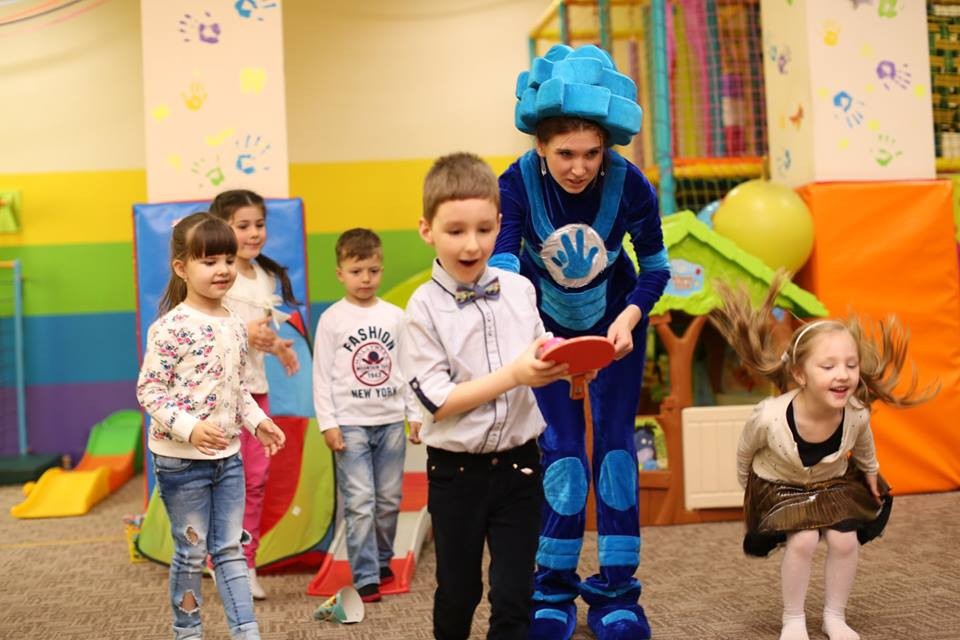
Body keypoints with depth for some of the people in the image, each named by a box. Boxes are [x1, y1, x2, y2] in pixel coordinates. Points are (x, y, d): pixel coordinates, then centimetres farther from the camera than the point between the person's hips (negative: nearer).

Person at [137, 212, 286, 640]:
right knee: (192, 552, 7)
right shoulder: (171, 328, -16)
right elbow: (148, 389, -16)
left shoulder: (235, 326, 6)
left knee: (230, 549, 11)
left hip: (228, 456, 6)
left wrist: (256, 420, 5)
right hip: (181, 459, -6)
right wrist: (189, 428, -26)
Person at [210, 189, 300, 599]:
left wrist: (275, 345, 3)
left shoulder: (267, 276, 12)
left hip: (256, 387, 7)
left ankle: (247, 562, 19)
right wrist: (245, 335, -25)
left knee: (257, 477, 9)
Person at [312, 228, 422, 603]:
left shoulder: (395, 315, 7)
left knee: (389, 499, 9)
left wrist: (415, 413, 8)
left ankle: (382, 560, 27)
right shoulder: (332, 319, -2)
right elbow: (322, 374, -2)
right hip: (351, 423, -3)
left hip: (391, 421, 3)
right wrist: (327, 423, -7)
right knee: (359, 503, -6)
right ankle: (366, 577, 0)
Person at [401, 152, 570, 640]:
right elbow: (438, 401, -15)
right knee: (458, 590, 16)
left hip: (518, 464, 2)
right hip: (456, 472, -2)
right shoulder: (424, 307, -12)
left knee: (514, 595, 6)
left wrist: (557, 364, -13)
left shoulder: (520, 289, -2)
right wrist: (514, 374, -23)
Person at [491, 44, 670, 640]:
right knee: (562, 451, -3)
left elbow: (656, 268, -14)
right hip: (545, 323, 0)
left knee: (615, 443, 0)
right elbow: (502, 268, -37)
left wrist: (629, 318, -32)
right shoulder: (518, 183, -29)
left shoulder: (630, 184, -27)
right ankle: (552, 591, 14)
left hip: (614, 320, 1)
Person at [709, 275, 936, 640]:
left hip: (834, 483, 3)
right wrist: (747, 486, 4)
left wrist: (870, 473, 17)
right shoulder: (769, 418, -36)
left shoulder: (857, 414, -27)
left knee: (845, 540, -10)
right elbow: (746, 452, -11)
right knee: (802, 541, -20)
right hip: (780, 485, -3)